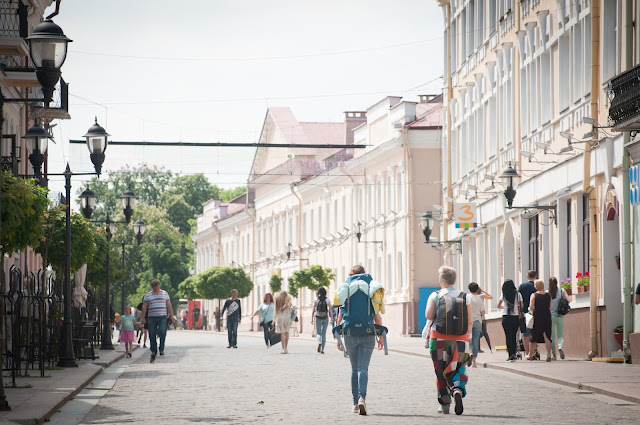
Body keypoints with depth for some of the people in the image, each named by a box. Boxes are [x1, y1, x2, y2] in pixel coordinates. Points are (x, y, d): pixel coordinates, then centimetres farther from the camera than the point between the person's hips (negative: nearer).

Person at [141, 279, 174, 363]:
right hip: (152, 317, 1)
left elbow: (169, 306, 12)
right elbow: (144, 307, 7)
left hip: (162, 317, -1)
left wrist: (171, 316, 6)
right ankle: (153, 351, 8)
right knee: (152, 335, 0)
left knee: (162, 332, -18)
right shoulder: (148, 295, 9)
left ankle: (161, 349, -8)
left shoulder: (164, 293, 11)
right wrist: (143, 318, -1)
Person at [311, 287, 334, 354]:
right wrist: (332, 318, -2)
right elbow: (330, 309, -7)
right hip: (325, 318, 1)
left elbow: (313, 310, -3)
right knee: (324, 333, 10)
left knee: (318, 333, 8)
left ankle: (319, 343, -23)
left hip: (318, 318, -1)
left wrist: (312, 318, 2)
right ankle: (322, 349, 8)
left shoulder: (316, 300, -3)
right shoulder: (327, 300, -2)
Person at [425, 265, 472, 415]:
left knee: (441, 373, 10)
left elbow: (428, 315, -14)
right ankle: (458, 390, -26)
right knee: (457, 370, 4)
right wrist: (465, 337, 17)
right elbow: (470, 323, 4)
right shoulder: (465, 297, 5)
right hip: (460, 339, 1)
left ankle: (445, 404, 12)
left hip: (439, 339, -1)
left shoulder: (435, 296, -1)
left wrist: (431, 320, 9)